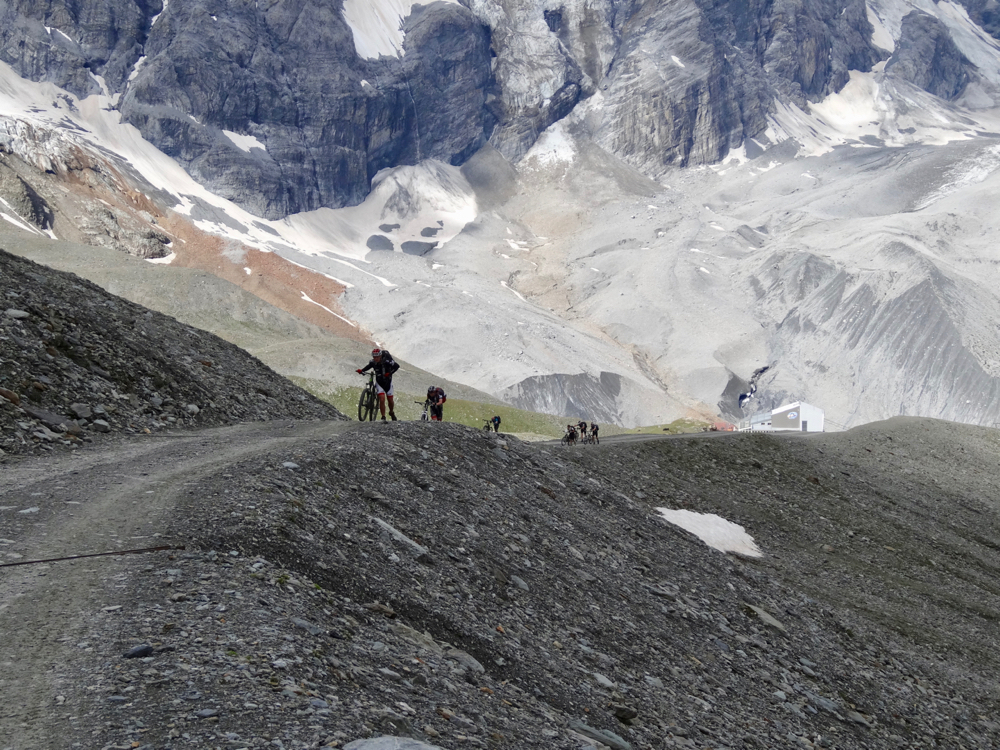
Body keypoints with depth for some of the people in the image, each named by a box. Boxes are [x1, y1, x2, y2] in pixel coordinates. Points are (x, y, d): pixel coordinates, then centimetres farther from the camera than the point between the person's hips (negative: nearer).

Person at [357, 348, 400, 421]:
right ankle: (383, 417, -7)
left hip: (388, 382, -1)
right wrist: (362, 370, -13)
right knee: (382, 400, -16)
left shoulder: (386, 361, -24)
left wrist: (389, 373, -36)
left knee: (391, 400, 9)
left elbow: (397, 366, -22)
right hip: (379, 382, 1)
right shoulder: (373, 362, -14)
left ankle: (391, 412, 40)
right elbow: (368, 366, 5)